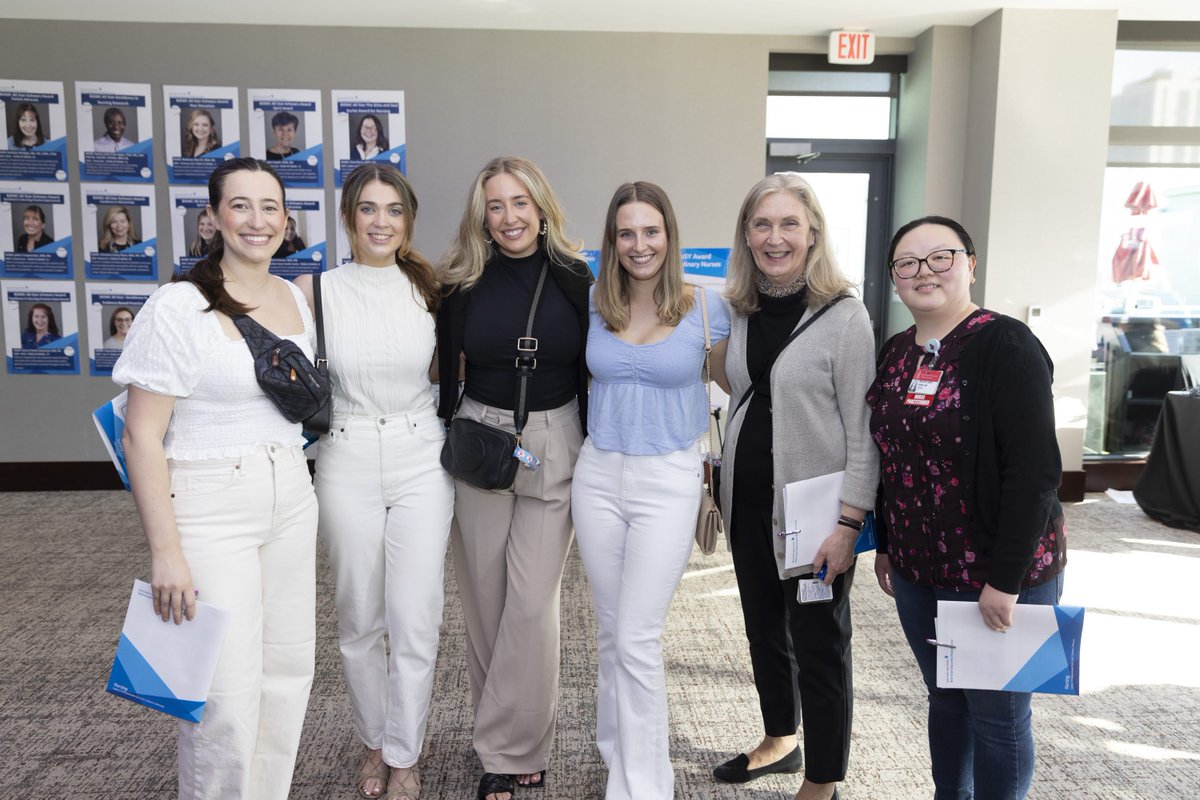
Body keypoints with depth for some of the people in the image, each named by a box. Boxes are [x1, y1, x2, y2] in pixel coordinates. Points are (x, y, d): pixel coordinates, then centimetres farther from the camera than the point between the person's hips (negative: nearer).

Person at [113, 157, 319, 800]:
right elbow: (142, 439, -13)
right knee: (227, 691, -3)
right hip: (209, 511, -6)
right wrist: (165, 552, -16)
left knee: (290, 665, 13)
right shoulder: (178, 307, -12)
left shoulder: (296, 299, 6)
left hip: (290, 500, 6)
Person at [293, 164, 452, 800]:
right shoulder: (316, 290, -2)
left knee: (415, 621, 3)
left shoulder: (429, 289, 1)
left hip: (422, 462, 0)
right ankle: (373, 741, 35)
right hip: (348, 462, 0)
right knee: (359, 620, 12)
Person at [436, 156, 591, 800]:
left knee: (531, 602, -3)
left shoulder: (573, 279, 0)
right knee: (484, 596, 8)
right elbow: (445, 371, 6)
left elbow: (590, 376, 4)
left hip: (555, 445, -1)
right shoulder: (462, 282, 1)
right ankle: (513, 744, 27)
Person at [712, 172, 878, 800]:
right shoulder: (743, 313, 6)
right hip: (749, 505, 6)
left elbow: (863, 429, -13)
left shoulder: (844, 315, -12)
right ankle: (779, 741, 42)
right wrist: (719, 490, 14)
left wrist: (848, 522, -18)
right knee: (764, 631, 20)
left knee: (818, 648, 7)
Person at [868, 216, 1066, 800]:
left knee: (997, 715, 9)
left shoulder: (1004, 346, -15)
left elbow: (1035, 470, -19)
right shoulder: (896, 354, 6)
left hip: (997, 576, -6)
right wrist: (885, 545, 15)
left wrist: (1006, 580, -20)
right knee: (944, 699, 20)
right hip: (917, 573, 6)